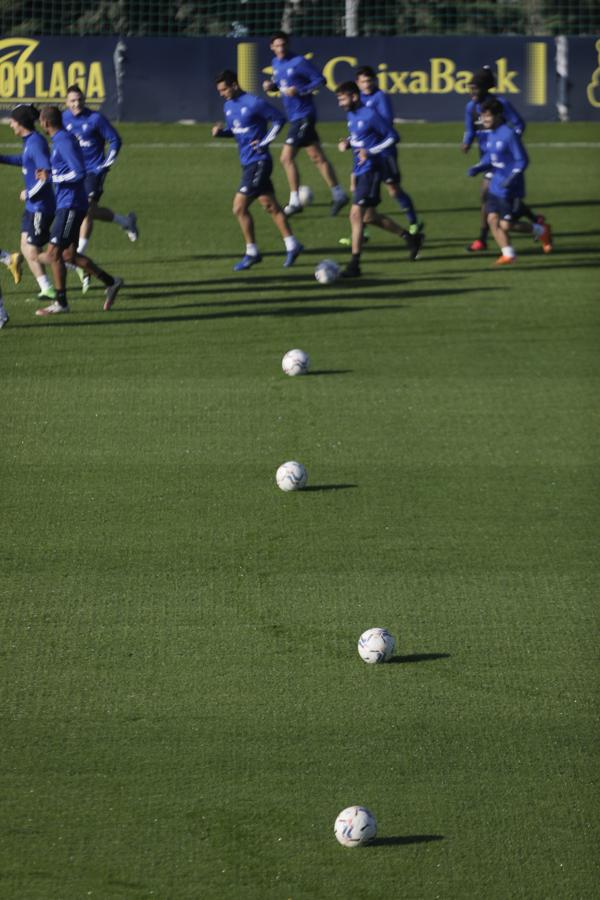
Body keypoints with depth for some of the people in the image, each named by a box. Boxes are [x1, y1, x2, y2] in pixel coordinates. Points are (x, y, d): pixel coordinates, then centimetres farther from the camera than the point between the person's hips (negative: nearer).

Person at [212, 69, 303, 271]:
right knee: (270, 207, 13)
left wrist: (263, 142, -12)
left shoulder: (254, 103, -16)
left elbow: (279, 119, -10)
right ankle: (292, 245, 21)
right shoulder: (228, 106, 8)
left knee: (239, 207, -10)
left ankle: (251, 253, 0)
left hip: (258, 162, -9)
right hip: (247, 162, 9)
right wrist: (220, 131, -2)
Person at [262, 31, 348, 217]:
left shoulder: (299, 62, -14)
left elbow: (320, 80, -12)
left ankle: (295, 202, -4)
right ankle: (338, 195, 17)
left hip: (303, 116, -9)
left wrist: (299, 90, -21)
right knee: (317, 158, 11)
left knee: (287, 157, -10)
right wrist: (271, 85, 2)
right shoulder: (276, 63, 10)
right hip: (294, 116, 9)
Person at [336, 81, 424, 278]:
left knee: (356, 214, -14)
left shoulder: (370, 115, -15)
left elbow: (392, 137, -12)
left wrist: (370, 152, -20)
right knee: (369, 216, 15)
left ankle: (354, 264, -11)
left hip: (370, 171, -10)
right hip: (359, 171, 10)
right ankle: (411, 238, 31)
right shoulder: (351, 115, 10)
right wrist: (347, 143, 3)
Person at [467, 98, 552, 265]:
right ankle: (508, 254, 8)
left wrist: (512, 178, -28)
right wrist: (477, 168, 2)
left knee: (506, 225, -5)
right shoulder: (491, 134, 8)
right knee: (492, 218, -2)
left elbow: (522, 161, -16)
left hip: (510, 189, -8)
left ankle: (541, 230, 18)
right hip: (495, 187, 8)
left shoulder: (509, 134, -17)